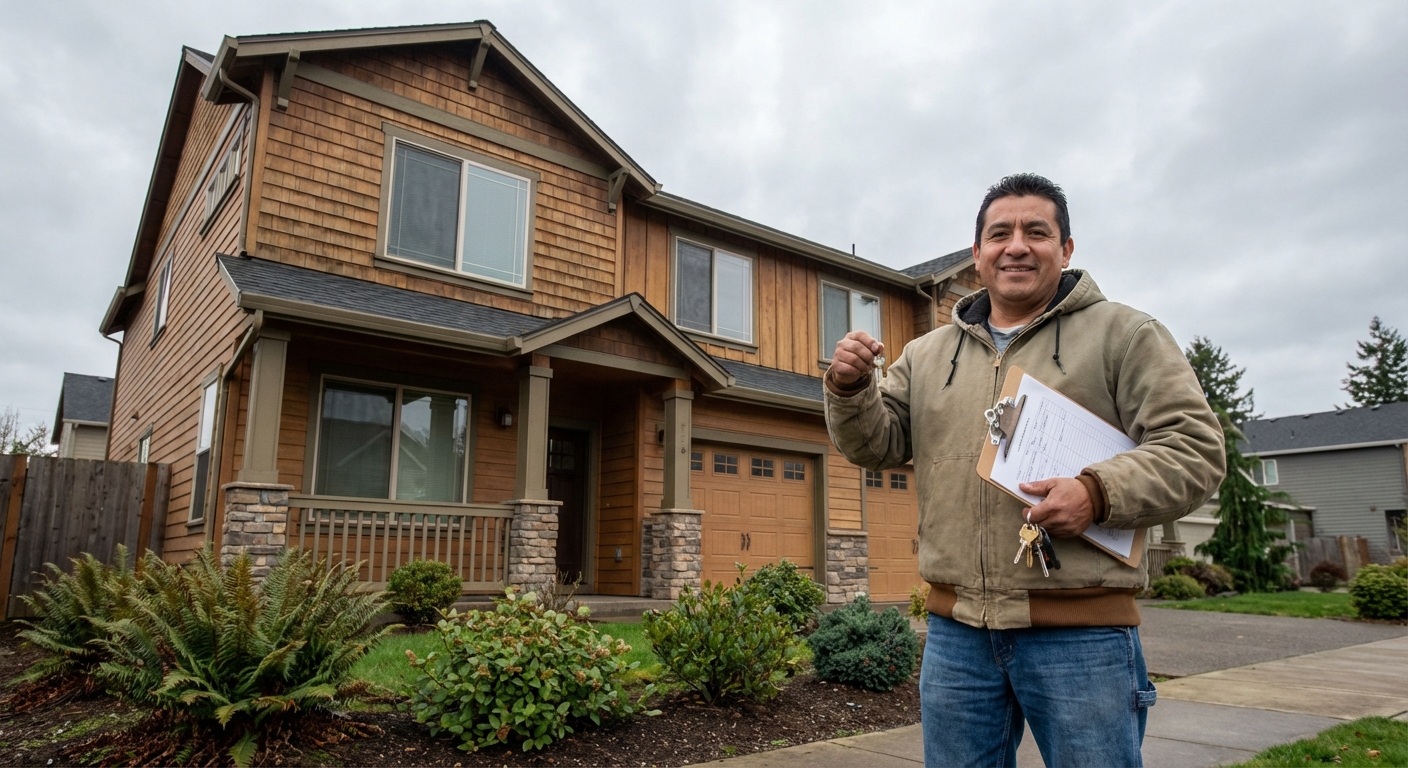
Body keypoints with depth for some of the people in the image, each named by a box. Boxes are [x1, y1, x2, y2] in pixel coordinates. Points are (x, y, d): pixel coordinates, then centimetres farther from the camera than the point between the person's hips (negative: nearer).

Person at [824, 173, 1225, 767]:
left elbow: (1195, 450, -4)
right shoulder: (926, 355, 12)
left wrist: (1098, 492, -21)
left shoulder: (1124, 334, 1)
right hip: (955, 630, 4)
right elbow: (878, 445, 11)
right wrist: (851, 387, -9)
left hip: (1081, 633, -3)